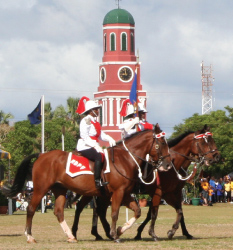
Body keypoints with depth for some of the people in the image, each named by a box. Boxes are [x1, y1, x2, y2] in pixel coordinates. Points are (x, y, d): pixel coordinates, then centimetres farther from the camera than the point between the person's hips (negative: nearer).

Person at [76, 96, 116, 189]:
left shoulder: (94, 121, 19)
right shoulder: (86, 121, -10)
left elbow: (101, 135, 12)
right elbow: (84, 136, -19)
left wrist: (109, 139, -8)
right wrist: (95, 145, -27)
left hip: (94, 146, 10)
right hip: (84, 147, -10)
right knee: (99, 156, -32)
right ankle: (97, 181, -37)